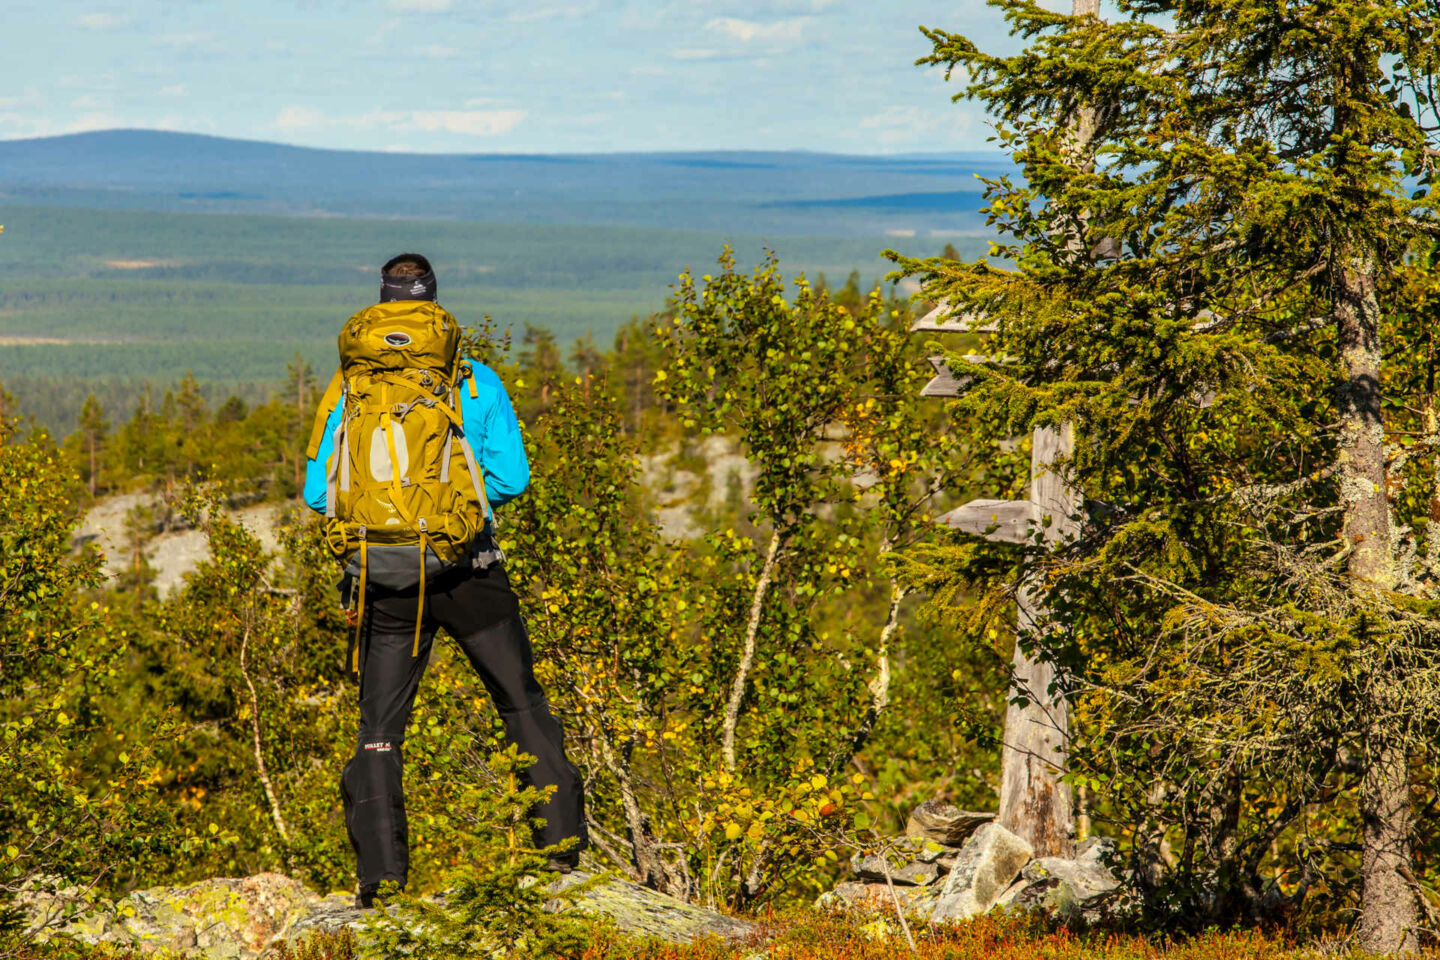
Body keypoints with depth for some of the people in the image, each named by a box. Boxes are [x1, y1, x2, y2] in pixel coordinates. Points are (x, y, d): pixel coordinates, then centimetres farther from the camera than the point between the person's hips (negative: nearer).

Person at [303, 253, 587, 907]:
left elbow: (319, 493, 0)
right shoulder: (476, 381, 1)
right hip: (471, 575, 0)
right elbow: (511, 477, -3)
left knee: (379, 729, 8)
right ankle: (563, 843, 11)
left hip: (387, 583, 0)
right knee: (523, 706, 14)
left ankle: (380, 872, -2)